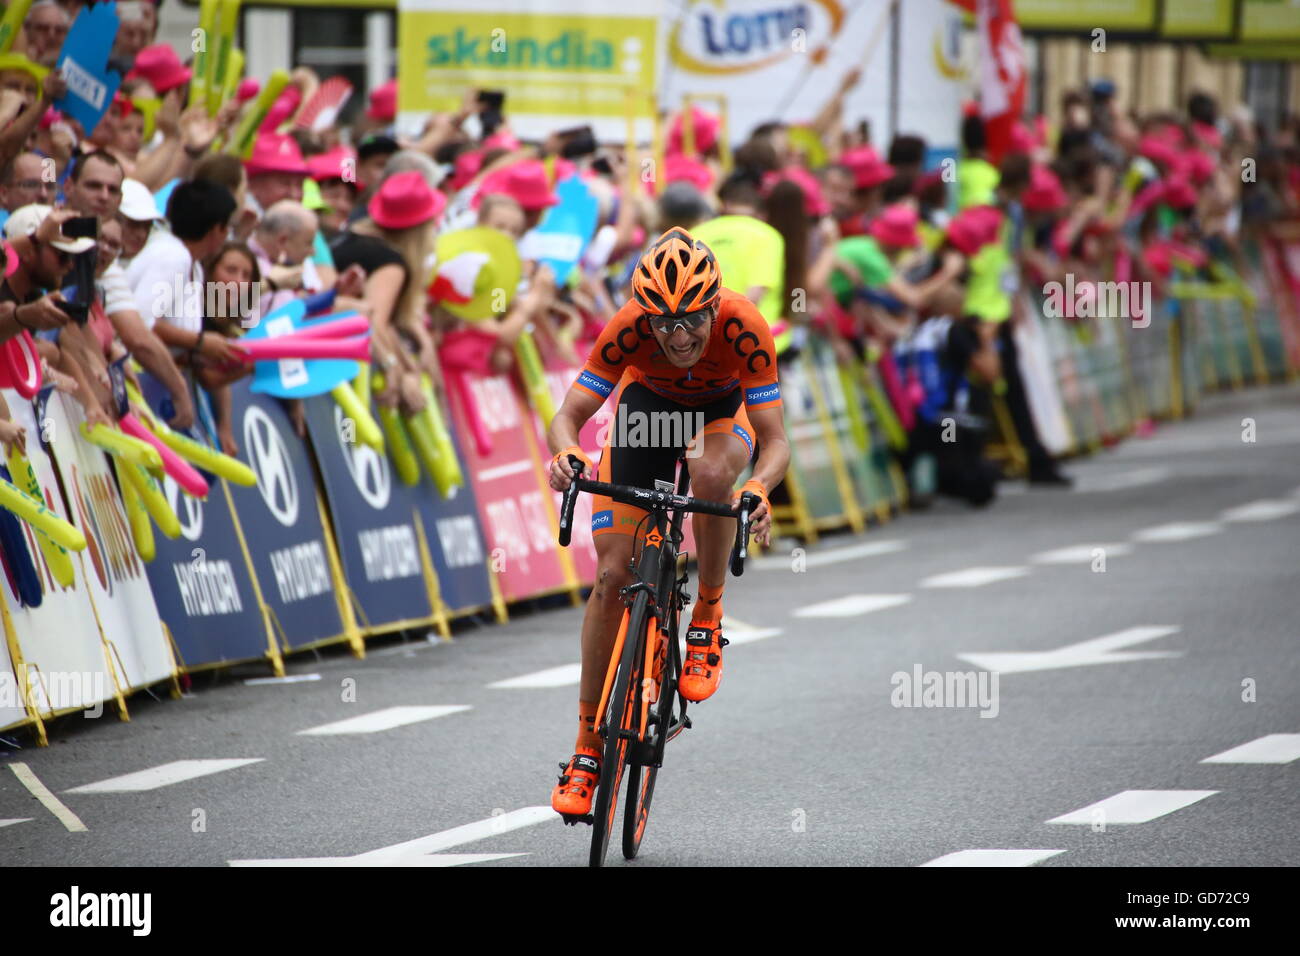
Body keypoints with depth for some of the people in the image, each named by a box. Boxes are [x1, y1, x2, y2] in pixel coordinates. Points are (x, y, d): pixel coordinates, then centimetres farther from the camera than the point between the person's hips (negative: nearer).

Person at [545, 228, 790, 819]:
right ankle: (587, 749, 2)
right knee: (613, 576, -9)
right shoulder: (629, 328, -34)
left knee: (711, 474, -38)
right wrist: (565, 453, -53)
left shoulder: (743, 327, -36)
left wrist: (760, 489, -55)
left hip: (722, 411, -1)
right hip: (647, 404, 1)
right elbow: (567, 416, -30)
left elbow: (774, 441, -34)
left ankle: (707, 622, -13)